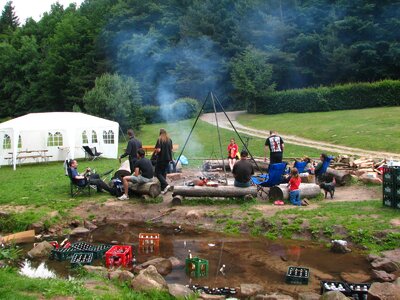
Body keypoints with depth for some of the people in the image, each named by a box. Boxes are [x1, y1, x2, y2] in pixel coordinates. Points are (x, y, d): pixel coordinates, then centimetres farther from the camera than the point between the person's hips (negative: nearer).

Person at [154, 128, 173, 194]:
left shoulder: (160, 140, -13)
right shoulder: (170, 140, 6)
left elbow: (158, 150, -20)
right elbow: (171, 150, 10)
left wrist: (156, 150, 0)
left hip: (161, 159, -6)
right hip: (167, 159, 6)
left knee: (158, 173, 3)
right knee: (164, 173, 14)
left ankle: (166, 185, -15)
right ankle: (163, 189, 15)